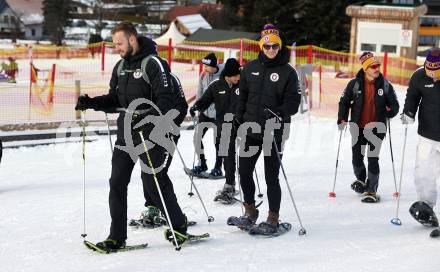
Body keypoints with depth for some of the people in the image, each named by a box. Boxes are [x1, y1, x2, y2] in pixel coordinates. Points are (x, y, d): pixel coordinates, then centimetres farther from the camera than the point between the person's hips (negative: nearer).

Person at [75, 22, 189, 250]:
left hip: (150, 131, -7)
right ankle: (117, 237, 8)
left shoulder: (153, 64, -11)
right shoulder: (120, 67, 13)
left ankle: (178, 224, 18)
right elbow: (114, 100, 18)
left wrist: (149, 117, -33)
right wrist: (91, 103, 2)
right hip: (126, 130, 7)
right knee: (117, 181, 2)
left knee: (152, 182, -3)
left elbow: (166, 99, -18)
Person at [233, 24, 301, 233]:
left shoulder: (288, 72, -3)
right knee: (244, 172, 8)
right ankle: (250, 211, 27)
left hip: (274, 133, -4)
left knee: (271, 176, 0)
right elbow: (242, 96, 17)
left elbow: (293, 102, -7)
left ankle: (273, 217, 12)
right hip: (250, 130, 4)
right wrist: (238, 119, 14)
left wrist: (278, 113, -23)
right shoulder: (251, 68, 9)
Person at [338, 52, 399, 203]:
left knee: (373, 159, -5)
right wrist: (342, 119, -3)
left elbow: (394, 106, 7)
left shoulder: (385, 85, -3)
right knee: (356, 159, 10)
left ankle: (371, 190, 5)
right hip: (358, 128, 1)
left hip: (376, 128, -1)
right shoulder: (355, 84, -5)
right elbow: (344, 101, 5)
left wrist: (386, 115, -8)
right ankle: (361, 180, 39)